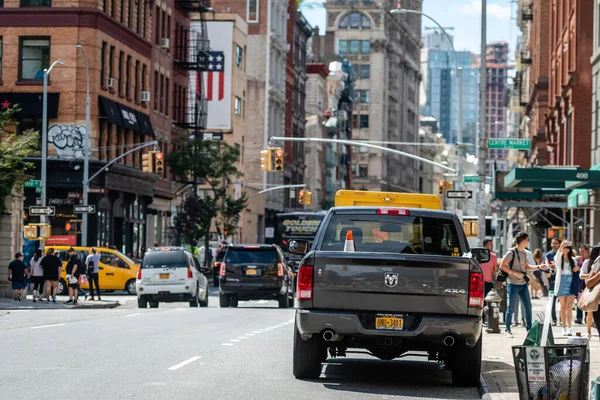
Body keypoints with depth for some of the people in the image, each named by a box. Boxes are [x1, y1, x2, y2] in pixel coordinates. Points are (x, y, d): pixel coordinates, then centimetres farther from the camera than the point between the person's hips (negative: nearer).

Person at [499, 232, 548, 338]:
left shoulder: (524, 253, 13)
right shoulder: (511, 252, -11)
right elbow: (502, 266, -14)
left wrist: (538, 267, 10)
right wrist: (515, 273, -18)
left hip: (523, 284, 7)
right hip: (513, 284, -7)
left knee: (528, 306, 7)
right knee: (511, 308, -3)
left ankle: (529, 329, 15)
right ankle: (507, 331, 5)